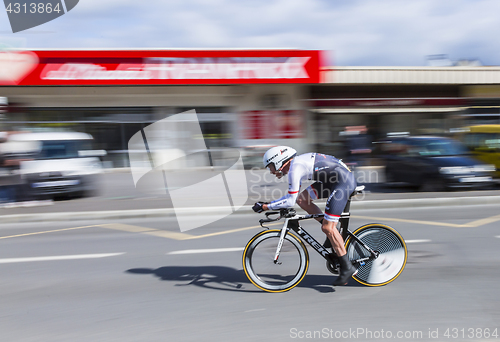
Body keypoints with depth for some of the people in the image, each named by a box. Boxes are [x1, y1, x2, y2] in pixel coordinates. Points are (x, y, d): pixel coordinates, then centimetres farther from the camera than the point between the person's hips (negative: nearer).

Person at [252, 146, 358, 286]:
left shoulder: (295, 168, -15)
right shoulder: (296, 163, 14)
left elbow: (290, 201, -16)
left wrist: (265, 206, -11)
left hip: (345, 181, -10)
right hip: (334, 179, 10)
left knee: (328, 228, -9)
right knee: (302, 199, 7)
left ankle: (347, 268, 0)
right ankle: (332, 233, 13)